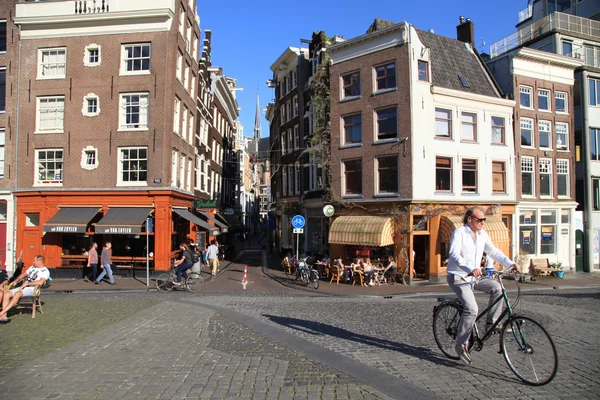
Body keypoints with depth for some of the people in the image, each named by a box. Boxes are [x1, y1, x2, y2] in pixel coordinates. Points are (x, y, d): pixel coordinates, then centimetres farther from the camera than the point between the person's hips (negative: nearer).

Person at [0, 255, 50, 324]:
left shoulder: (45, 271, -5)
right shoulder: (32, 267, 22)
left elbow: (40, 282, -21)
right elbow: (23, 274, 28)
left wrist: (27, 284, -19)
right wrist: (15, 281, 9)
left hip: (32, 289, -8)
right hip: (23, 287, 8)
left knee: (18, 293, -35)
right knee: (6, 294, -14)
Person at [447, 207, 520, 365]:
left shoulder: (482, 234, 8)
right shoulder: (459, 232, -14)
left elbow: (493, 251, 9)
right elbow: (455, 255, -27)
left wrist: (510, 264, -7)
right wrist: (470, 269, -42)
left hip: (474, 277, 7)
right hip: (458, 277, -7)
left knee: (496, 286, -18)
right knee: (472, 309, -20)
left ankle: (492, 322, 0)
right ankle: (461, 345, -8)